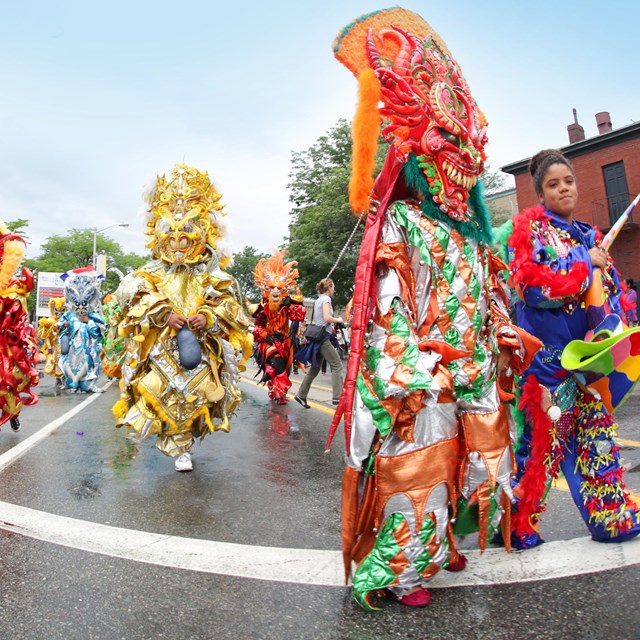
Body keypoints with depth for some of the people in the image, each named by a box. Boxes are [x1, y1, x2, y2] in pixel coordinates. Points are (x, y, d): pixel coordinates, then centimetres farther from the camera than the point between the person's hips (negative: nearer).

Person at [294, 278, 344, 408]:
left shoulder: (318, 300, 20)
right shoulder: (326, 299, -8)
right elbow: (327, 318, -22)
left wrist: (333, 324, 16)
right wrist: (339, 320, -5)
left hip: (318, 336, 9)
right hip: (323, 336, -9)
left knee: (315, 368, 12)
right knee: (337, 365, -9)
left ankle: (301, 395, 16)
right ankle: (337, 398, -14)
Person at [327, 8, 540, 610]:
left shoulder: (469, 228, 16)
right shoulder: (398, 222, -9)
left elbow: (490, 291, 22)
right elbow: (386, 302, -17)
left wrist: (510, 336, 18)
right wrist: (409, 371, -22)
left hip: (474, 369, 9)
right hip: (422, 376, -8)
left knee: (470, 458, 18)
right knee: (415, 464, -1)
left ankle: (440, 541, 39)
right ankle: (402, 567, 19)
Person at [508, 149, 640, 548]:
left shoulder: (590, 236, 19)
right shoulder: (531, 230, -2)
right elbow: (534, 285, -16)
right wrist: (587, 265, -8)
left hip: (590, 354, 7)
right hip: (549, 356, -7)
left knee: (597, 433, 13)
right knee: (541, 439, -3)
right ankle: (517, 525, 11)